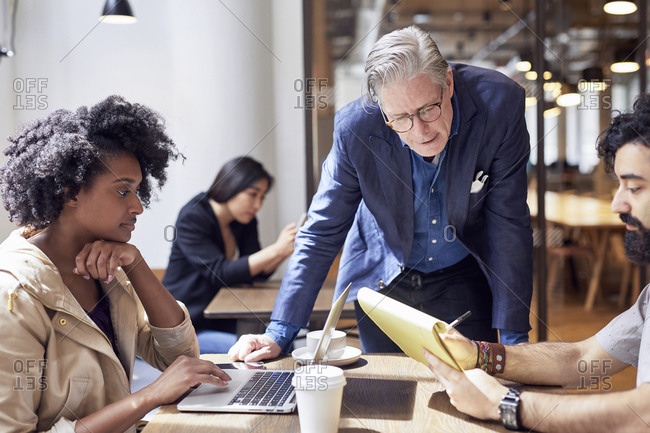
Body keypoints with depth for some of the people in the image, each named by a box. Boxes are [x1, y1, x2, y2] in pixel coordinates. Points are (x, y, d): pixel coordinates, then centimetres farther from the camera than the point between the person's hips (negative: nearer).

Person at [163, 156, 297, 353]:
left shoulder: (246, 222, 6)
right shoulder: (192, 219, -15)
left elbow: (256, 272, 0)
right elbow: (220, 273, -24)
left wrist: (285, 250, -19)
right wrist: (275, 250, -30)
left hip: (223, 323, 7)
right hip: (183, 329, -7)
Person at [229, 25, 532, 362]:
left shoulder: (499, 104, -25)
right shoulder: (355, 128, -23)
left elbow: (509, 223, -16)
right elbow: (322, 232, -13)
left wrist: (512, 337, -15)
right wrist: (279, 333, -17)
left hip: (464, 280, 0)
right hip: (382, 282, 0)